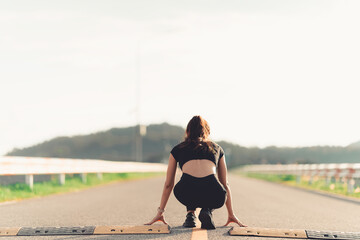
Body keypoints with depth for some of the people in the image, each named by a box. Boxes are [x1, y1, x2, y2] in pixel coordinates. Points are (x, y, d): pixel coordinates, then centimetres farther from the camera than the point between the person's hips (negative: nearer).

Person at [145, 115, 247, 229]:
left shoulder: (178, 149, 27)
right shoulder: (217, 148, 29)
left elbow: (168, 184, 33)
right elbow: (225, 184, 35)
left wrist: (160, 212, 43)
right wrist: (231, 214, 44)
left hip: (186, 193, 1)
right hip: (213, 197, -1)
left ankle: (190, 214, 17)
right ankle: (207, 211, 7)